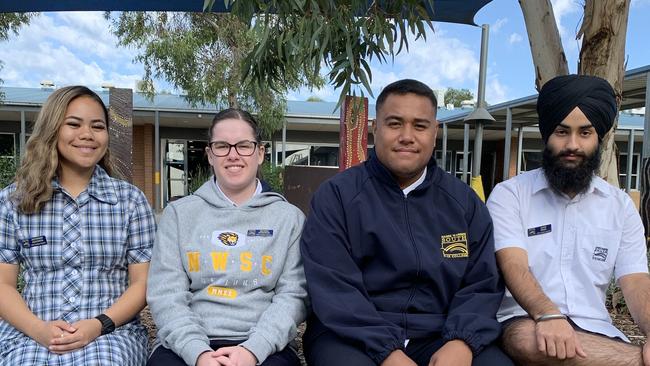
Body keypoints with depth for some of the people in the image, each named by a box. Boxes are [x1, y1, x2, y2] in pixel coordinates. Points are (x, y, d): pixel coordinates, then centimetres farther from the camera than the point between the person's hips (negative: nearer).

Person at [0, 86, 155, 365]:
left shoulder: (130, 199, 4)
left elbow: (142, 283, 3)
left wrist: (99, 325, -13)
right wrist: (38, 329, -11)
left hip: (111, 332, 0)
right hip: (29, 334, 1)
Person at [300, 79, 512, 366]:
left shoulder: (464, 201, 9)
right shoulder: (336, 195, -2)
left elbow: (482, 283, 5)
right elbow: (332, 287, -10)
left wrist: (461, 342, -14)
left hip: (439, 335, 3)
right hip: (352, 336, -2)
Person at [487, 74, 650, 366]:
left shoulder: (621, 205, 12)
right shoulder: (509, 194, 0)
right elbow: (514, 266, -13)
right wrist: (547, 315, -34)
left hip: (596, 332, 1)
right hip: (526, 322, 0)